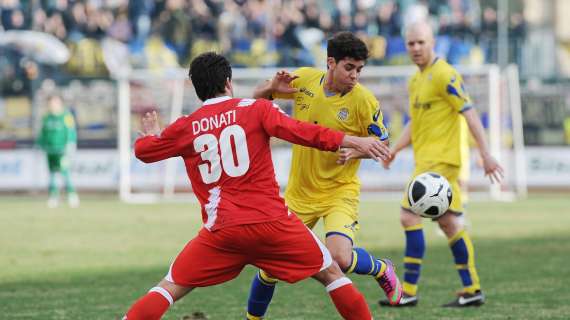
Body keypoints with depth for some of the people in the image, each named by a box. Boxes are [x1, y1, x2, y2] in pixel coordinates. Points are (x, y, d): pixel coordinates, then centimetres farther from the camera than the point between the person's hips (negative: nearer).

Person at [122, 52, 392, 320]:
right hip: (271, 222, -1)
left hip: (221, 231, 1)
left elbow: (143, 151, 23)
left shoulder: (185, 127, 9)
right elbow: (300, 132, -10)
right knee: (331, 274, 15)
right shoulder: (256, 108, 2)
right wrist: (355, 142, -10)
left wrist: (152, 134, 46)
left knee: (170, 288, 11)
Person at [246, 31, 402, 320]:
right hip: (299, 194, 3)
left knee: (340, 258, -27)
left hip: (339, 192, -3)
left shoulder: (363, 100, -16)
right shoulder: (304, 79, -7)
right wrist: (274, 88, -15)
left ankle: (382, 270, 7)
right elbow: (258, 95, 8)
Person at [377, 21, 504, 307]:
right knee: (448, 223, 11)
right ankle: (472, 290, 15)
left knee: (410, 216, -14)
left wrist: (485, 154, -19)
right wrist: (395, 149, 11)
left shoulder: (444, 75, -12)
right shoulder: (415, 81, 16)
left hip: (439, 159, -9)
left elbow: (470, 114, -15)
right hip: (426, 160, 9)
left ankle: (409, 291, -12)